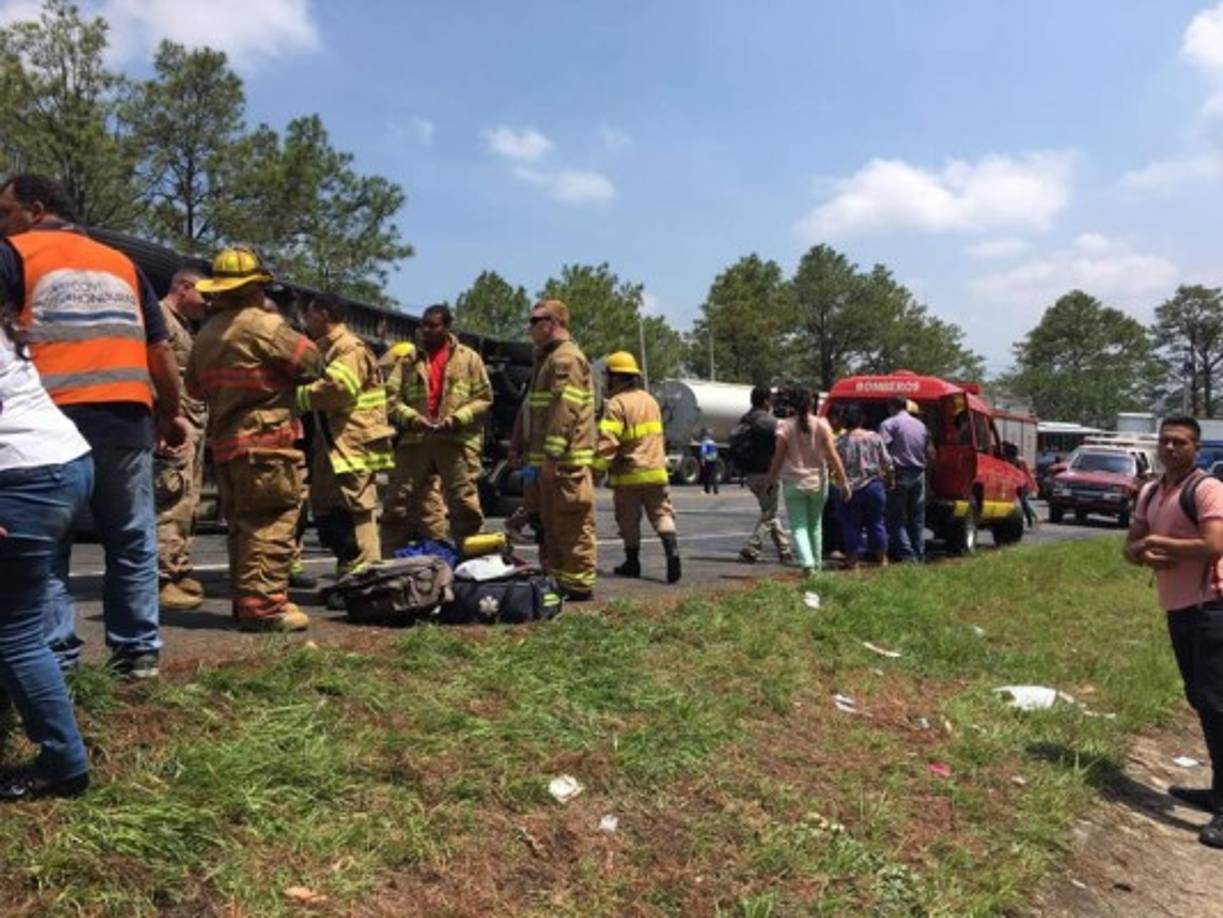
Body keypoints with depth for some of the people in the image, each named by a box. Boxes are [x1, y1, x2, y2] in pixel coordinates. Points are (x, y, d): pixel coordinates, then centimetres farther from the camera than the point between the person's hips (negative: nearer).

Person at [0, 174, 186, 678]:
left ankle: (55, 659, 5)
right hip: (127, 415, 4)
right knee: (131, 539, 11)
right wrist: (172, 412, 23)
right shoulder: (122, 263, 19)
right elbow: (160, 348, 16)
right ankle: (138, 650, 15)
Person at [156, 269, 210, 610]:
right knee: (173, 502, -11)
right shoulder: (159, 317, -7)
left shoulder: (187, 326, 24)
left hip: (195, 423, 10)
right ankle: (162, 579, -9)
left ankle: (179, 572, 19)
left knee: (188, 502, 12)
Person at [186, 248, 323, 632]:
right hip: (266, 441, -8)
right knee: (271, 523, -7)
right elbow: (312, 364, -10)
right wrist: (302, 341, 8)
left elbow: (194, 386, 21)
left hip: (224, 441, 9)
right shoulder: (264, 325, -11)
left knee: (242, 524, 15)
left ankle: (245, 601, 22)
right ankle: (264, 606, -8)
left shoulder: (206, 333, 14)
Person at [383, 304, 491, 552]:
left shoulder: (468, 358, 6)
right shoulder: (409, 361, 13)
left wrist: (456, 419, -10)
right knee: (403, 497, 5)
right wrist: (412, 418, -11)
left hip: (458, 440, -3)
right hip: (415, 440, 3)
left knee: (464, 500, -3)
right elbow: (392, 397, 7)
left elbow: (484, 398, 2)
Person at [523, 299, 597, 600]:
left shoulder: (567, 358, -11)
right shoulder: (548, 358, 22)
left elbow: (566, 411, -21)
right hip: (550, 461, 11)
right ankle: (557, 579, 24)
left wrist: (551, 456, -23)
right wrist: (534, 459, 23)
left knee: (573, 524, -6)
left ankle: (579, 584, 0)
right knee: (551, 523, 15)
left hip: (566, 461, -11)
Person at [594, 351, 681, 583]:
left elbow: (608, 441, -21)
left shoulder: (616, 404, -12)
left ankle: (632, 562, 15)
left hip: (629, 473, -6)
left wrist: (597, 467, -19)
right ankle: (672, 550, -14)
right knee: (662, 513, 5)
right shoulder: (650, 400, 14)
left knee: (629, 520, 7)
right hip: (655, 470, 6)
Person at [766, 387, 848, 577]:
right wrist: (843, 481, -1)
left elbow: (778, 458, -5)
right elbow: (832, 456, -6)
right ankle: (817, 563, 25)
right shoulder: (821, 425, -4)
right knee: (815, 525, 18)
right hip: (817, 482, 2)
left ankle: (807, 563, -19)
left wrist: (772, 479, 8)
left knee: (799, 526, 0)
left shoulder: (785, 427, -6)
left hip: (793, 483, -2)